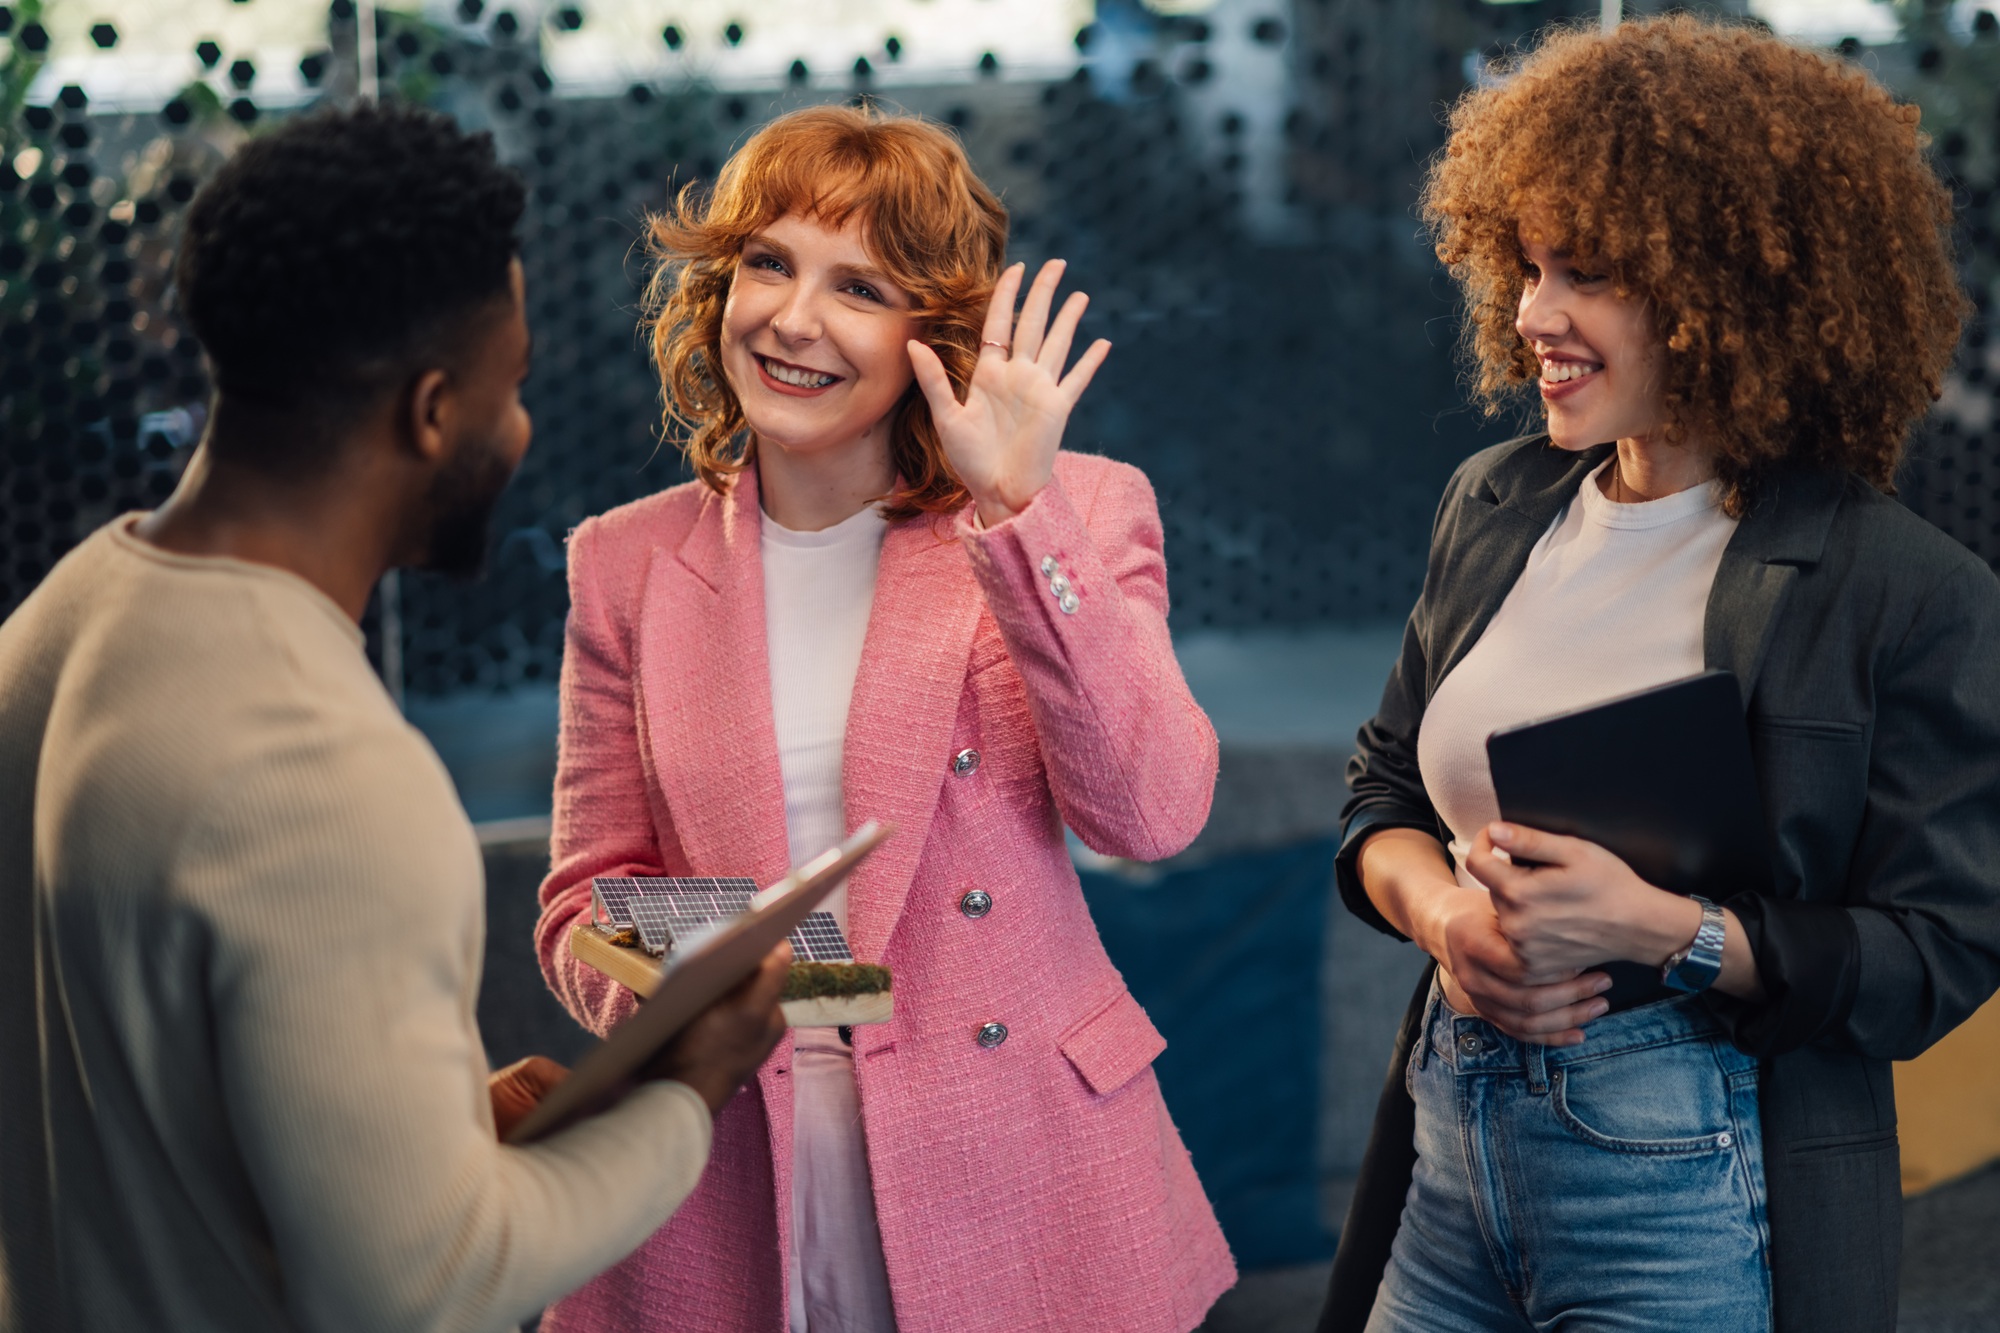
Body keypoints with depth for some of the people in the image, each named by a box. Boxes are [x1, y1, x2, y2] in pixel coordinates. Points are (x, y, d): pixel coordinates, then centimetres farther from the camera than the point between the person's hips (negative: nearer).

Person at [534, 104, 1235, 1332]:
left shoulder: (1074, 514, -1)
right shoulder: (627, 564, 5)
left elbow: (1152, 813, -14)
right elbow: (589, 896, 9)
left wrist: (1019, 512, -19)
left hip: (1014, 1184, -1)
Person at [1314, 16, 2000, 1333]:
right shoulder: (1497, 507, 7)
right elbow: (1387, 789, 14)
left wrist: (1659, 929, -23)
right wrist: (1442, 912, -8)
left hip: (1690, 1191, -5)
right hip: (1451, 1126, 5)